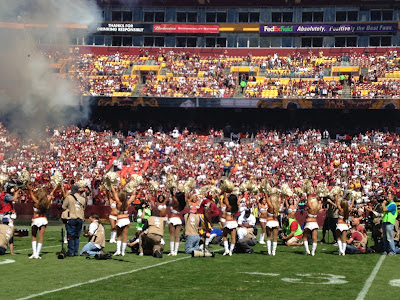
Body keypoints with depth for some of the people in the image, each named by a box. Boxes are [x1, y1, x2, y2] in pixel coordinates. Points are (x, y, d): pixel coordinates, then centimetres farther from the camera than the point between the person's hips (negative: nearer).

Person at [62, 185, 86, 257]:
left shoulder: (68, 197, -5)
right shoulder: (83, 199, 8)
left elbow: (64, 207, 2)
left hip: (71, 218, -4)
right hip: (80, 219, 4)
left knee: (71, 236, 0)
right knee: (77, 236, 11)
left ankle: (70, 252, 0)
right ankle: (76, 252, 11)